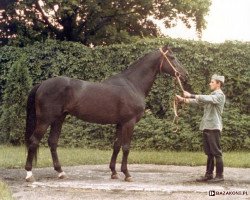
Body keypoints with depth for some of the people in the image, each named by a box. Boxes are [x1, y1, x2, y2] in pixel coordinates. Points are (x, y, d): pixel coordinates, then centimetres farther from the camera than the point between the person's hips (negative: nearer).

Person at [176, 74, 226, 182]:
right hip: (206, 127, 9)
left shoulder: (220, 95, -7)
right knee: (209, 153, 10)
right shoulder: (211, 95, 22)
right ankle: (209, 174, 14)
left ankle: (219, 175, -2)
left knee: (216, 152, -5)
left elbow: (206, 99, -23)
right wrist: (183, 100, 5)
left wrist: (191, 95, -24)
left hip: (214, 127, -9)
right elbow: (199, 101, 17)